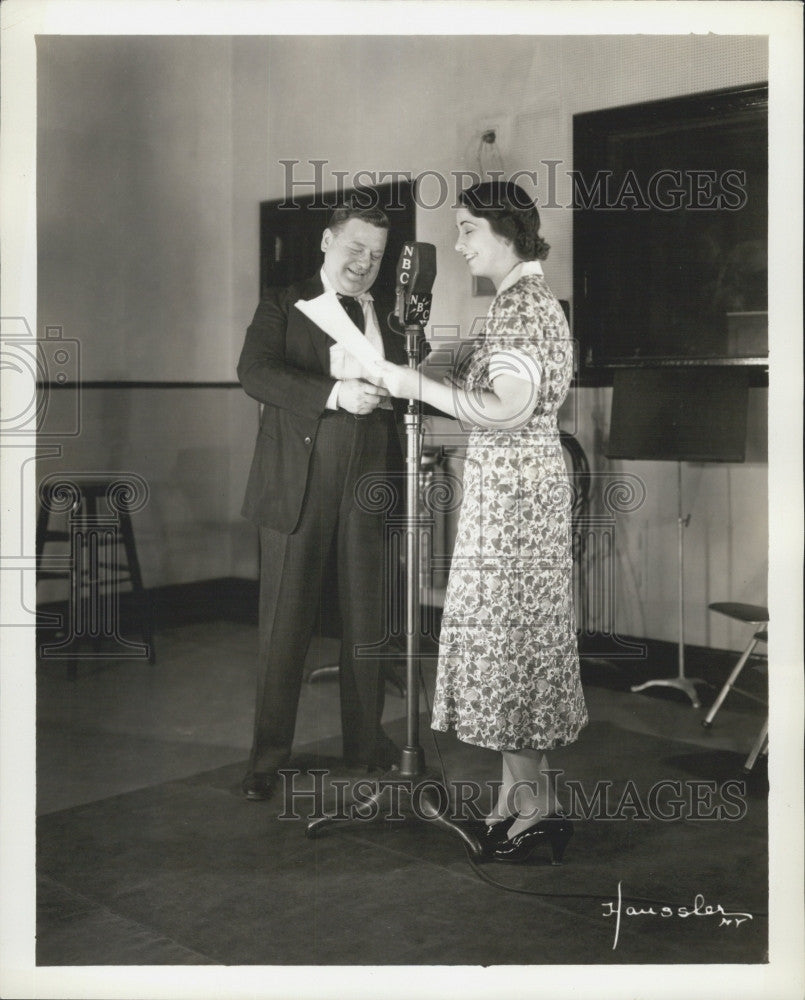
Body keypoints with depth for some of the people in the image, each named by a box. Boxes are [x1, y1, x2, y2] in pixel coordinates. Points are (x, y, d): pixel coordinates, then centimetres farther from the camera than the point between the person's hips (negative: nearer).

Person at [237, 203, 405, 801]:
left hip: (366, 484, 3)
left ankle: (366, 740, 26)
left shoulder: (389, 319, 15)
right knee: (286, 622, 2)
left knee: (367, 619, 10)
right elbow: (256, 372, -12)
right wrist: (335, 393, -24)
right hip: (298, 484, -3)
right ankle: (269, 757, 14)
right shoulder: (283, 305, 4)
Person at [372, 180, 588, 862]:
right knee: (518, 631, 13)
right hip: (522, 481, 10)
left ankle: (535, 800, 8)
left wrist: (416, 384, -19)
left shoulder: (520, 300, -15)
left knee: (506, 630, -3)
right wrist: (453, 377, 13)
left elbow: (508, 407, -24)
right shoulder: (531, 296, 16)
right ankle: (521, 793, 23)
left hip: (510, 487, -10)